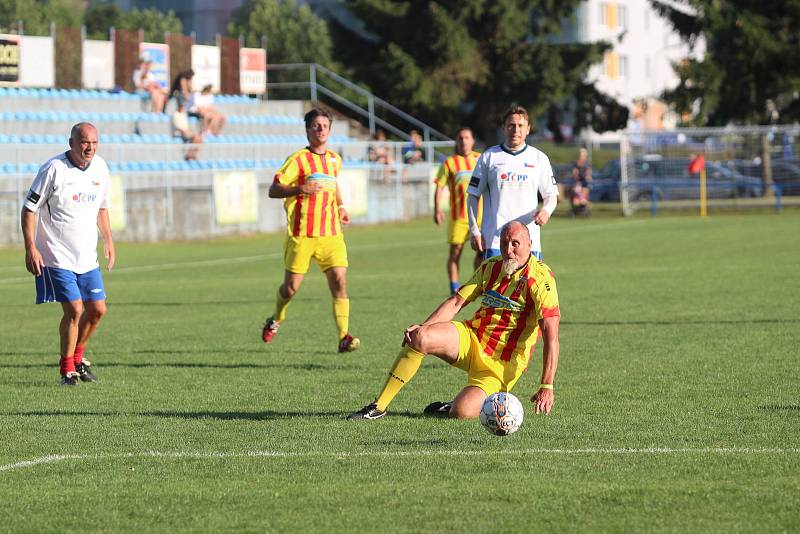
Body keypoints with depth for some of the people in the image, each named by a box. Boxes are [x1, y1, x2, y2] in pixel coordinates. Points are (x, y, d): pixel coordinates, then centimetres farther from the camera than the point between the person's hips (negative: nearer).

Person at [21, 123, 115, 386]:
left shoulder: (100, 167, 4)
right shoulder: (54, 169, -15)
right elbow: (29, 209, -11)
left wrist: (108, 239, 18)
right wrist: (30, 248, -16)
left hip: (87, 257, 6)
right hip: (57, 257, -6)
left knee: (97, 309, 6)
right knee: (74, 309, -12)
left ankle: (77, 357, 29)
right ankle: (67, 370, 4)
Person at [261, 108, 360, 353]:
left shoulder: (335, 160, 13)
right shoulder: (298, 159, -6)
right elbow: (273, 190, -9)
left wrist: (341, 206, 18)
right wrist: (299, 189, -25)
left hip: (331, 234, 4)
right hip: (301, 234, -4)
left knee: (339, 281, -12)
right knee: (291, 286, 3)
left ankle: (344, 337, -15)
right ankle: (275, 321, 33)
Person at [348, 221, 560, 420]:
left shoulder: (540, 278, -14)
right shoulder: (490, 267, 6)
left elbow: (551, 337, -19)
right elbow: (457, 301, 6)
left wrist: (547, 387, -26)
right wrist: (423, 327, -12)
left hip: (503, 364, -5)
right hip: (471, 338, 5)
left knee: (462, 412, -28)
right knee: (419, 338, -24)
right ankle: (378, 407, -16)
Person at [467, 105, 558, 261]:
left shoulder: (539, 158, 10)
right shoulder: (488, 157, 6)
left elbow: (551, 195, 13)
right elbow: (473, 195, 8)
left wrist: (546, 210, -11)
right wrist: (474, 231, -1)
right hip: (494, 240, -2)